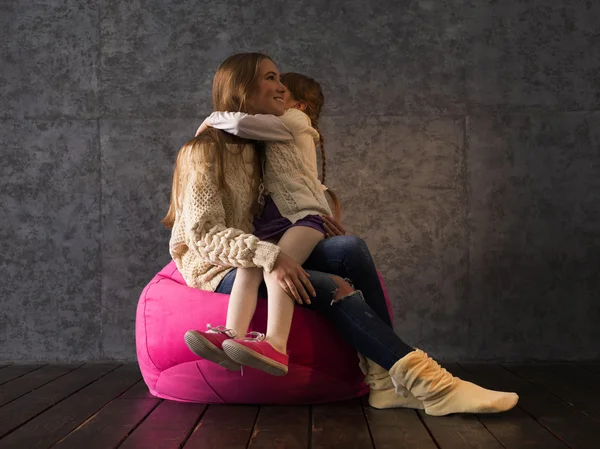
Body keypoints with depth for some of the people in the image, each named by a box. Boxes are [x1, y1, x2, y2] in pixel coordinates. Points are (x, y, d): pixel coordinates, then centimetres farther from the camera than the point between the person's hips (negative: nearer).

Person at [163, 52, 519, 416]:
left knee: (350, 248, -18)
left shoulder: (258, 146, 16)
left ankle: (386, 380, -27)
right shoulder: (206, 150, -10)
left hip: (253, 260, 8)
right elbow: (204, 234, -20)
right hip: (215, 269, -7)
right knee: (333, 289, -28)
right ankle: (428, 385, -32)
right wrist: (270, 256, -33)